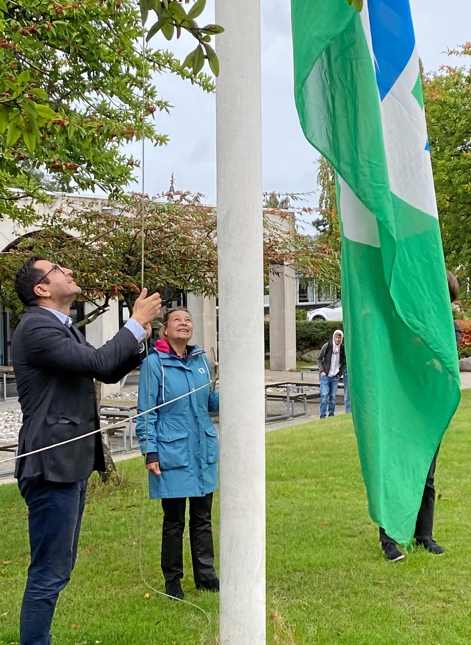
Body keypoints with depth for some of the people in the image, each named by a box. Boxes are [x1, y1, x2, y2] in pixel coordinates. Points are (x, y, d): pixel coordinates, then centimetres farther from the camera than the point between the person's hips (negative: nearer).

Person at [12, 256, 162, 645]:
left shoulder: (62, 329, 17)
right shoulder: (36, 327, -15)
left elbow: (110, 373, 20)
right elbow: (98, 363, -24)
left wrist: (141, 335, 5)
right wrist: (137, 323, -13)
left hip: (71, 464, 10)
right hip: (53, 465, -10)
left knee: (57, 568, 18)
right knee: (49, 573, -4)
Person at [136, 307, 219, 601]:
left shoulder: (201, 359, 6)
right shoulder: (154, 363, -8)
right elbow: (146, 412, -7)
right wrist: (150, 452, -11)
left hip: (204, 452, 5)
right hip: (172, 453, -5)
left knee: (203, 517, 13)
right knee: (174, 521, 6)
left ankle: (206, 574, 26)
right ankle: (173, 580, 20)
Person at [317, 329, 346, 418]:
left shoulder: (342, 349, 3)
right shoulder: (327, 346, -6)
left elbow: (343, 363, 14)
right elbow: (319, 359, 0)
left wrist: (340, 373, 5)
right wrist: (321, 371, -9)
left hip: (335, 377, 3)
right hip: (325, 375, -3)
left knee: (332, 397, 7)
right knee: (324, 396, -5)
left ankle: (331, 415, 15)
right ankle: (322, 416, -2)